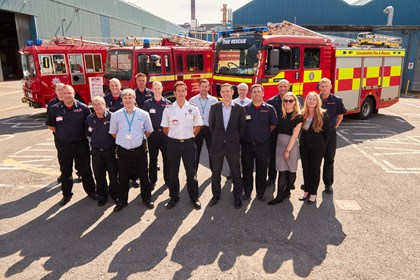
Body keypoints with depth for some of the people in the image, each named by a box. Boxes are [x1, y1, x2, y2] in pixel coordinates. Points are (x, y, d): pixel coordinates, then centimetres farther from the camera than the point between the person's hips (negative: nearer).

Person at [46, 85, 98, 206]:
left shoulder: (83, 108, -6)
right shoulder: (54, 109, -3)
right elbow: (50, 125, 8)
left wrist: (83, 134, 1)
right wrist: (61, 133, 2)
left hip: (81, 144, -1)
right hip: (63, 145, 1)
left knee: (85, 169, 10)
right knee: (65, 171, 14)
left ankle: (90, 190, 26)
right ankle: (66, 194, 29)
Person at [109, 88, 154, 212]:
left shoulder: (144, 114, -2)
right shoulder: (116, 115, -1)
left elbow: (148, 131, 11)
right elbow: (113, 133, 11)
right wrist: (123, 141, 11)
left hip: (139, 150, 0)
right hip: (123, 151, 0)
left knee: (143, 175, 10)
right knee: (123, 177, 11)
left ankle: (147, 198, 28)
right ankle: (122, 201, 28)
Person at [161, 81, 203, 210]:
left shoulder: (193, 109, -3)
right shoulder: (168, 110, -2)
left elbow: (197, 126, 8)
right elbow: (165, 128, 8)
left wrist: (189, 136, 5)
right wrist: (174, 137, 5)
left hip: (188, 143, -1)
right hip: (173, 143, 1)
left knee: (191, 171, 7)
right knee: (173, 172, 10)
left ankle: (194, 197, 21)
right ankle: (174, 197, 26)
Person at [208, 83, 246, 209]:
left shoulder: (239, 109, -3)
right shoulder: (214, 107, 0)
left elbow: (242, 127, 5)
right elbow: (211, 125, 10)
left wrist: (236, 139, 8)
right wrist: (217, 137, 12)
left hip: (233, 146, -1)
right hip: (217, 145, 1)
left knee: (236, 173, 8)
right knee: (216, 172, 12)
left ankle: (237, 197, 24)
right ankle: (216, 195, 29)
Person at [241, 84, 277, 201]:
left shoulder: (269, 109, 0)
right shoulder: (245, 109, 2)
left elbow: (273, 125, 5)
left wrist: (264, 134, 4)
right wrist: (243, 136, 5)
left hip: (263, 145, 0)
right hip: (247, 144, 1)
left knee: (262, 170, 9)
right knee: (247, 169, 9)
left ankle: (260, 192, 23)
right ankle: (247, 191, 23)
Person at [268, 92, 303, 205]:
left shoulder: (298, 117, -7)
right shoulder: (280, 115, 6)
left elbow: (294, 135, -11)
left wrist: (288, 150, -13)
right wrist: (283, 149, 3)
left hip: (291, 146, -3)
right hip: (280, 145, 3)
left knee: (291, 171, 8)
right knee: (282, 171, 3)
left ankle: (287, 191, 26)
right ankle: (279, 196, 8)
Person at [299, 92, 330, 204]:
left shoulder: (323, 115, -9)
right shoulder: (302, 114, 0)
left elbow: (326, 132, -2)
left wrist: (321, 144, 2)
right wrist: (302, 141, 6)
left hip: (317, 147, -4)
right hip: (304, 145, 4)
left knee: (315, 169, 6)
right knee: (305, 168, 11)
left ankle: (313, 193, 16)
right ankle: (306, 191, 25)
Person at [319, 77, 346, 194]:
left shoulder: (337, 100, -2)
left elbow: (340, 116, 9)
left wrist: (334, 126, 3)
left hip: (330, 132, 0)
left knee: (329, 158, 7)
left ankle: (328, 183, 17)